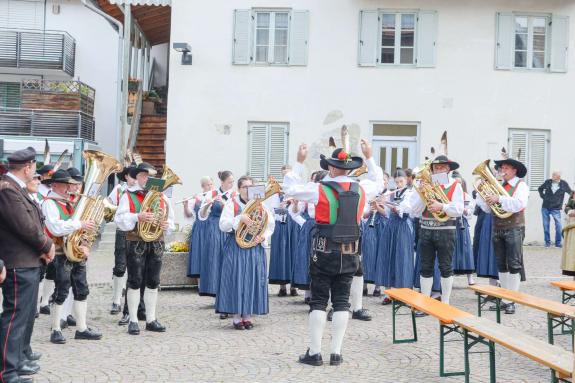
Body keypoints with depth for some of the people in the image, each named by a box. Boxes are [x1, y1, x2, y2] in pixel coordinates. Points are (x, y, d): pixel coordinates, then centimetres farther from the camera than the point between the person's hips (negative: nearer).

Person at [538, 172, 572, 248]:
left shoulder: (564, 184, -5)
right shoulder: (548, 182, 0)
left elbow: (570, 192, 5)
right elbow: (540, 189, 17)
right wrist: (543, 196, 7)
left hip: (556, 208, -2)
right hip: (545, 207, 2)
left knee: (558, 225, -8)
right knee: (546, 225, 4)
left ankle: (558, 243, 4)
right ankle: (547, 242, 15)